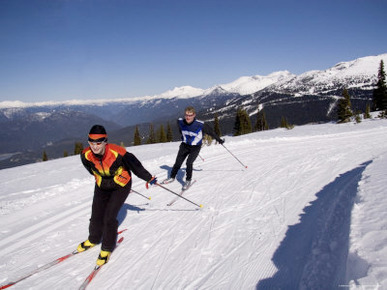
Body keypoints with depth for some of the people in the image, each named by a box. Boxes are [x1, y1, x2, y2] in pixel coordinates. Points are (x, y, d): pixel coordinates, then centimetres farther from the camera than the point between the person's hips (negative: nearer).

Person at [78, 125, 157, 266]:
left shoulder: (117, 153, -35)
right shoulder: (86, 155, -21)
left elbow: (135, 165, -19)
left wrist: (148, 178, -7)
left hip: (122, 185, -4)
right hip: (102, 185, 4)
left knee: (109, 217, -9)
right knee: (96, 216, 8)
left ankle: (107, 248, 14)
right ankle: (93, 239, 38)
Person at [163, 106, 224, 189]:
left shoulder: (200, 125, -28)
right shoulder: (180, 122, -16)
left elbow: (211, 132, -12)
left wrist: (219, 140, 0)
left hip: (195, 147, -3)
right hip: (184, 145, 3)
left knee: (189, 163, -17)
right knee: (178, 162, 4)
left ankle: (188, 180, 4)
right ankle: (172, 177, 26)